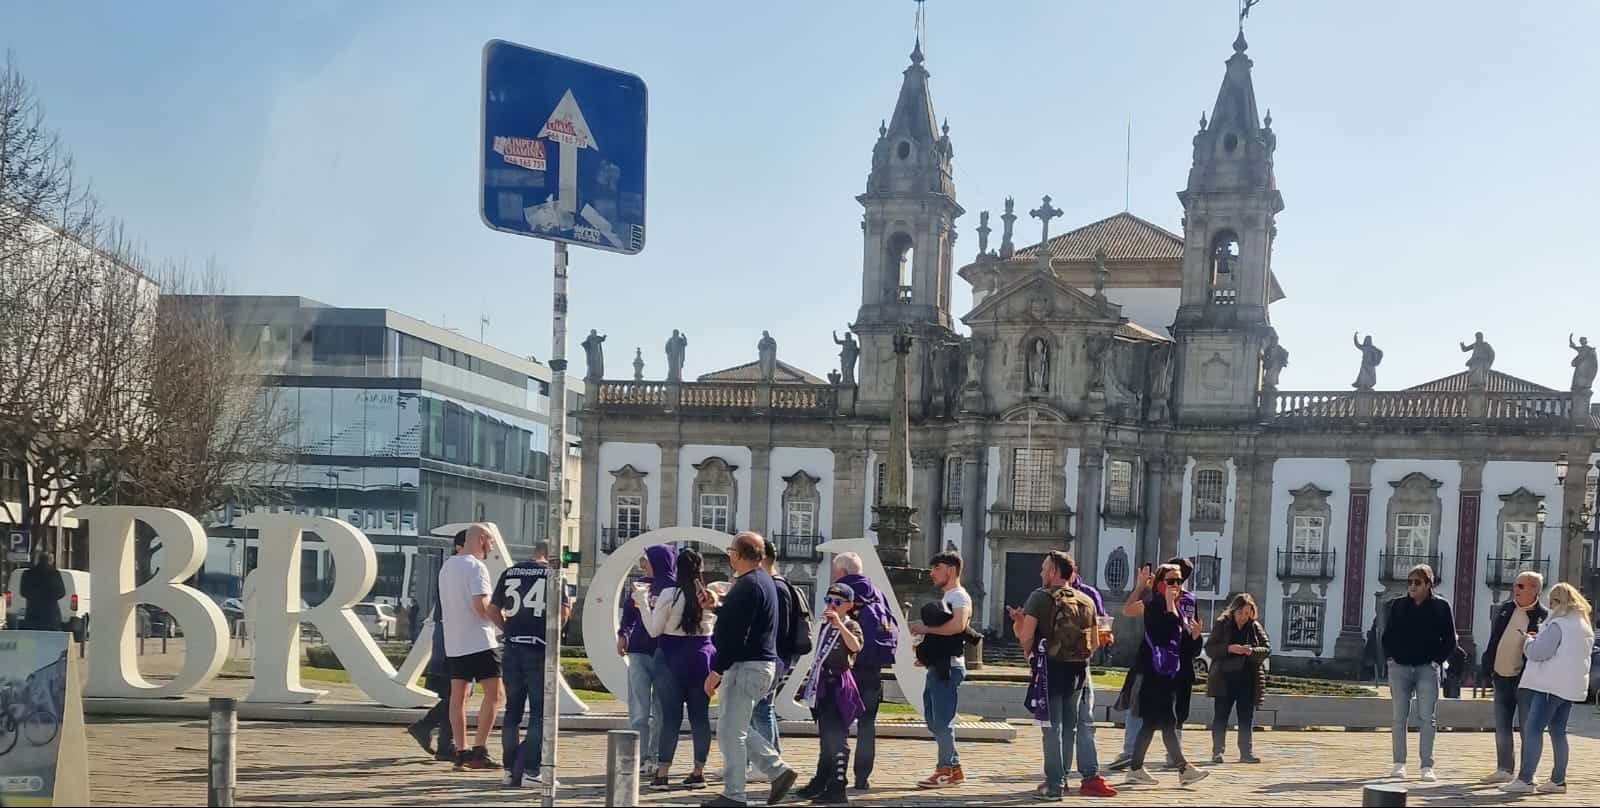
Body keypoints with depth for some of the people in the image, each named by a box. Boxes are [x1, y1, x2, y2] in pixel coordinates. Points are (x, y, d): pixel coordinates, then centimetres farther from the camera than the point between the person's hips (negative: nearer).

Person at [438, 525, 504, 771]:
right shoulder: (475, 567, -12)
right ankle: (479, 750, -8)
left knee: (458, 696, 8)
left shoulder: (446, 567, 15)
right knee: (493, 694, -4)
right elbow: (482, 606, -21)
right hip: (479, 640, -9)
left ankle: (461, 752, 9)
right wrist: (504, 624, -7)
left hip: (454, 641, 9)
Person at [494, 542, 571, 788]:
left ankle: (510, 770, 14)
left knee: (512, 710, 13)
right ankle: (529, 770, -3)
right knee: (540, 712, 2)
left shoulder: (509, 573, 10)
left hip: (512, 648, 4)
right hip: (539, 649, -4)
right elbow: (563, 611, -10)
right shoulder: (553, 576, -1)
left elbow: (494, 610, 12)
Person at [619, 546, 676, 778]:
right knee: (639, 710, 2)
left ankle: (655, 758, 12)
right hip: (639, 652, 4)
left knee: (660, 711, 5)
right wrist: (623, 634, 5)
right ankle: (639, 757, 5)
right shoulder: (642, 584, 9)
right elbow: (629, 610, 18)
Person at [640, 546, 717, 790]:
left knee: (670, 716, 0)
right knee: (700, 716, 8)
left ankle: (662, 773, 0)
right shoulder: (711, 596, 0)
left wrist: (643, 603, 4)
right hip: (702, 656, 3)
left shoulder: (670, 594, -11)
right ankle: (699, 771, 12)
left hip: (672, 658, -3)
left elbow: (654, 630, -5)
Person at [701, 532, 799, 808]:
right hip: (761, 663, 11)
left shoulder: (748, 585, -17)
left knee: (730, 731, -5)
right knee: (736, 729, 16)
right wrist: (716, 607, 21)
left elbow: (735, 634, -22)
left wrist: (716, 670, -20)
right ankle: (778, 770, 14)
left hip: (748, 666, -11)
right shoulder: (763, 580, 16)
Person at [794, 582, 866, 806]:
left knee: (837, 738, -10)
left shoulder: (851, 625, -7)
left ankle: (837, 788, -9)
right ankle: (820, 783, 25)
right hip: (823, 685, 8)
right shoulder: (825, 626, 16)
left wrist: (839, 624, -36)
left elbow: (855, 646, -30)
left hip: (839, 684, -8)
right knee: (825, 737, 17)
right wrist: (812, 679, 25)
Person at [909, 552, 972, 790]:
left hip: (949, 667, -10)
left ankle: (946, 770, 1)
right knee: (933, 720, 12)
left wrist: (926, 628, -19)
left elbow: (958, 626, -28)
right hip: (936, 666, 10)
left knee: (942, 721, -6)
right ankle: (953, 769, 18)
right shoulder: (945, 598, 22)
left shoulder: (960, 597, -10)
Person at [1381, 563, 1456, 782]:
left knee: (1427, 718, -5)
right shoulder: (1398, 605, 6)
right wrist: (1391, 658, 3)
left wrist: (1437, 660, -5)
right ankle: (1399, 764, 10)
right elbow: (1387, 635, 13)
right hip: (1400, 667, 2)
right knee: (1400, 717, 4)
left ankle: (1427, 766, -2)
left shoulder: (1440, 606, 0)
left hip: (1427, 668, -2)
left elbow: (1450, 640, 3)